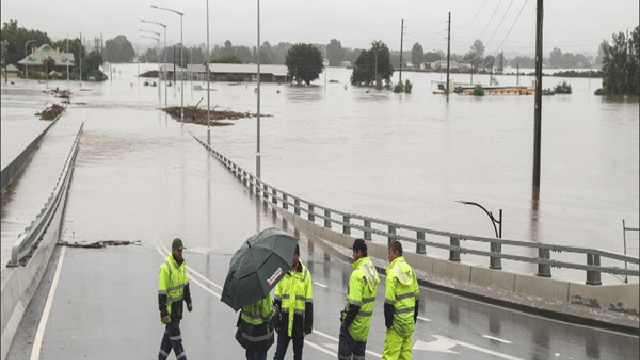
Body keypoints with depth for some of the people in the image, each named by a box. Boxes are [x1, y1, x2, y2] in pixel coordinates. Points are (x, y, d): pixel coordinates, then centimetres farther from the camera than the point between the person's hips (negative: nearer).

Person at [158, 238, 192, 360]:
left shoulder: (181, 263, 7)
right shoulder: (166, 267, -21)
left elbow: (185, 283, 20)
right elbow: (161, 291, -21)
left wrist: (188, 301, 18)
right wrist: (163, 313, -22)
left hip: (178, 304, 9)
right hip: (169, 306, -9)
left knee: (169, 333, 16)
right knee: (175, 336, -2)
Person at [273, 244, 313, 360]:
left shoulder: (305, 273, -2)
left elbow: (309, 302, -1)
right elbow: (277, 298, 9)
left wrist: (308, 323, -4)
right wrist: (276, 319, 6)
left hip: (299, 319, -1)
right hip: (284, 319, 1)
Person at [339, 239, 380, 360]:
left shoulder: (358, 273, -21)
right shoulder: (373, 270, 8)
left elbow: (355, 302, -23)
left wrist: (346, 321, -16)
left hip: (355, 318, -9)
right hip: (367, 318, 9)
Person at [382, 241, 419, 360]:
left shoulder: (393, 272, -17)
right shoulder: (409, 269, 8)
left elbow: (389, 300, -18)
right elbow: (416, 294, 15)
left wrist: (388, 320, -12)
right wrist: (415, 315, 22)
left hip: (397, 319, -8)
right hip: (409, 319, 8)